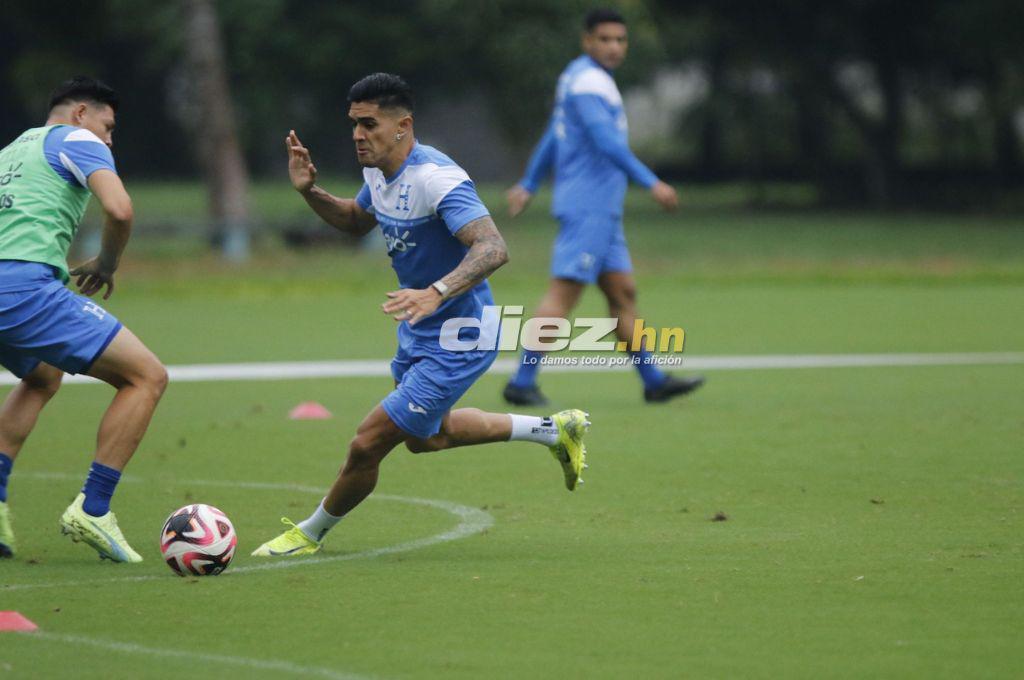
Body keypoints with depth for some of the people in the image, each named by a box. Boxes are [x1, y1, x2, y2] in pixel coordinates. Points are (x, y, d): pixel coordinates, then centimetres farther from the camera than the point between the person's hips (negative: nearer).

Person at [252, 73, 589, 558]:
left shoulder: (436, 179, -30)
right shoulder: (378, 172, -2)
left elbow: (492, 248, -40)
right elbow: (355, 220, 21)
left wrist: (436, 293, -54)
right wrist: (309, 191, 2)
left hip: (456, 343, -10)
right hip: (418, 333, 10)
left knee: (368, 444, -6)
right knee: (424, 438, 29)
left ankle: (309, 534, 19)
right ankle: (555, 431, 40)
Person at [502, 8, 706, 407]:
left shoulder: (582, 77, 19)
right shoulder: (589, 81, -13)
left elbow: (552, 137, 26)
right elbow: (607, 142, -24)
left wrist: (528, 185, 31)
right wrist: (651, 183, -27)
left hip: (601, 211, 10)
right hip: (588, 206, -10)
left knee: (622, 293, 9)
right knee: (563, 294, -11)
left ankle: (654, 381, 11)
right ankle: (522, 383, -11)